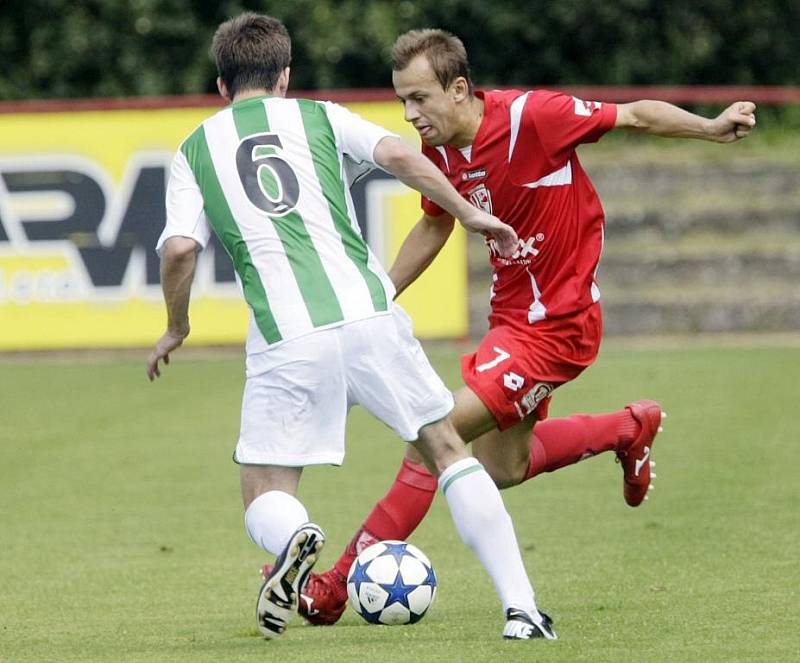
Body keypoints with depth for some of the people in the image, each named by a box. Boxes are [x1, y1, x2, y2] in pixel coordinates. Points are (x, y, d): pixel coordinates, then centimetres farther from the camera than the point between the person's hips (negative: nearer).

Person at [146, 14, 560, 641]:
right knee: (447, 451, 16)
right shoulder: (318, 117, 16)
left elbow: (180, 248, 2)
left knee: (265, 495, 10)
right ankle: (521, 606, 4)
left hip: (286, 341, -1)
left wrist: (176, 327, 18)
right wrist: (472, 216, 9)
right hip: (369, 313, 1)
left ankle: (293, 538, -28)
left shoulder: (196, 149, 15)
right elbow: (399, 156, -1)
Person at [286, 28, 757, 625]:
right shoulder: (439, 151, -2)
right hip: (511, 312, 8)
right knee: (499, 468, 20)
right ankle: (629, 428, 41)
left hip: (556, 324, -8)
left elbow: (637, 116, -15)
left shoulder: (530, 116, -24)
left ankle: (335, 589, -9)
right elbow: (435, 226, 18)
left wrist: (711, 128, -27)